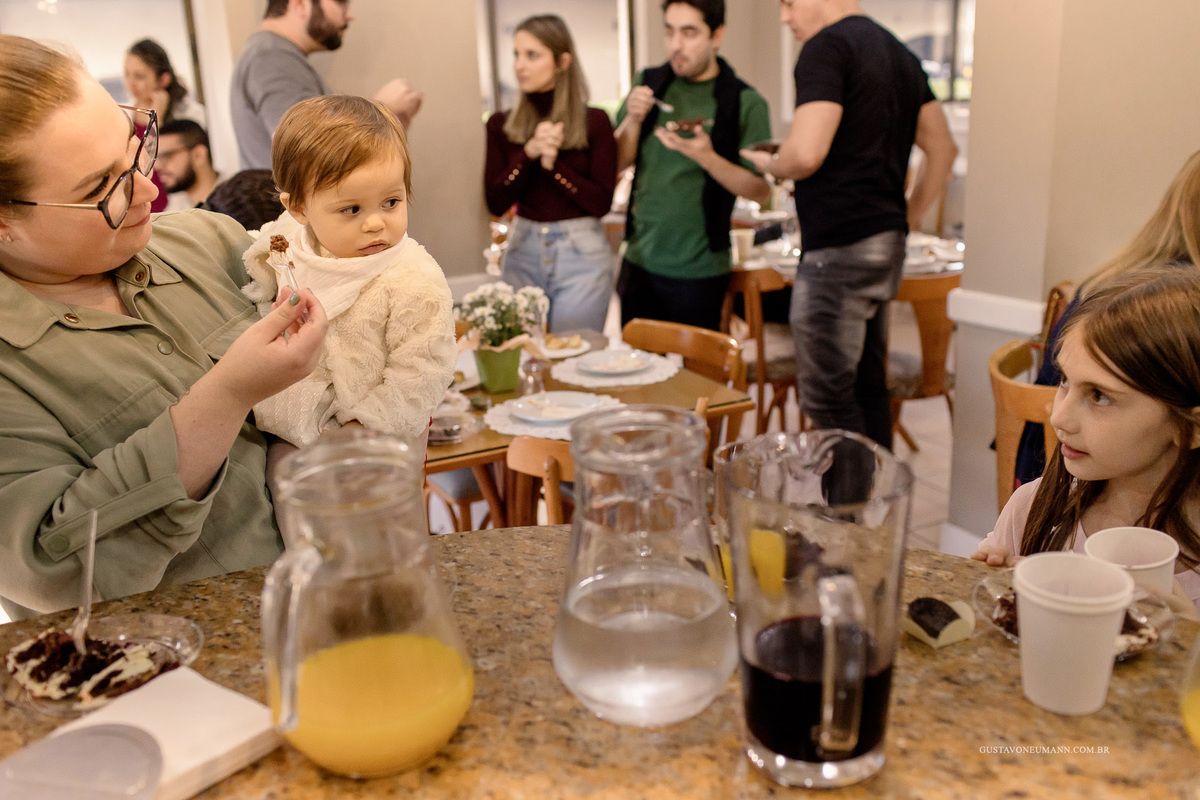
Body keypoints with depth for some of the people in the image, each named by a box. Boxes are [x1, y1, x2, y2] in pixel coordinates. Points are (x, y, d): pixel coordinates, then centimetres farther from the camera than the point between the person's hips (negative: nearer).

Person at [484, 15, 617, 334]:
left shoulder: (594, 122, -5)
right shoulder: (502, 125, 4)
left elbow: (601, 203, -9)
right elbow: (496, 204, -3)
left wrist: (554, 163, -19)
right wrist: (528, 153, -15)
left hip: (581, 252, -3)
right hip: (523, 250, 3)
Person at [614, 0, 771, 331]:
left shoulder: (744, 103, -6)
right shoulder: (649, 83, 6)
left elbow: (761, 191, -9)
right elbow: (614, 164, 7)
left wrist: (707, 157, -23)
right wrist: (633, 119, -11)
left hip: (699, 271, -3)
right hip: (639, 262, 4)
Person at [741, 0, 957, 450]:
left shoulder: (826, 47, -10)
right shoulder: (900, 53, 17)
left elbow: (806, 153, -22)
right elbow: (943, 149, 18)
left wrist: (769, 164, -1)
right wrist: (906, 217, 20)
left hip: (838, 248, -9)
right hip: (888, 244, 9)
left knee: (827, 397, -2)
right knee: (868, 384, 16)